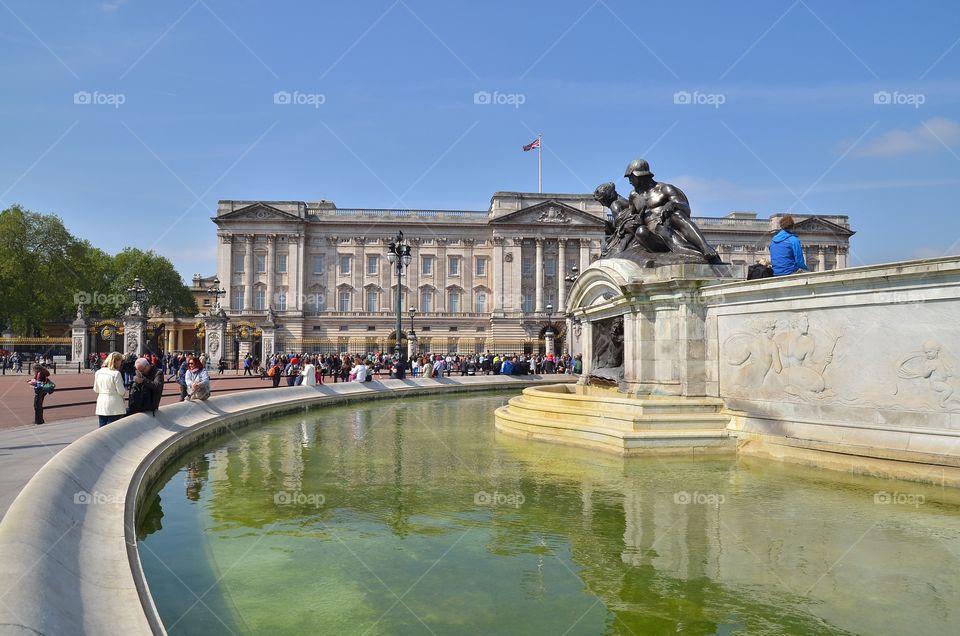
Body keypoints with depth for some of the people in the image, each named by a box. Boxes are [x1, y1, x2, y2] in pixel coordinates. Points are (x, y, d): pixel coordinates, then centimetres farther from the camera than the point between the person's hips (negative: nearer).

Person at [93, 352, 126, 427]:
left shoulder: (98, 372, 5)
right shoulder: (116, 373, -15)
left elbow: (96, 389, 13)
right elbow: (121, 391, -12)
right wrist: (125, 388, 8)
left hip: (101, 405, 6)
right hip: (114, 406, -6)